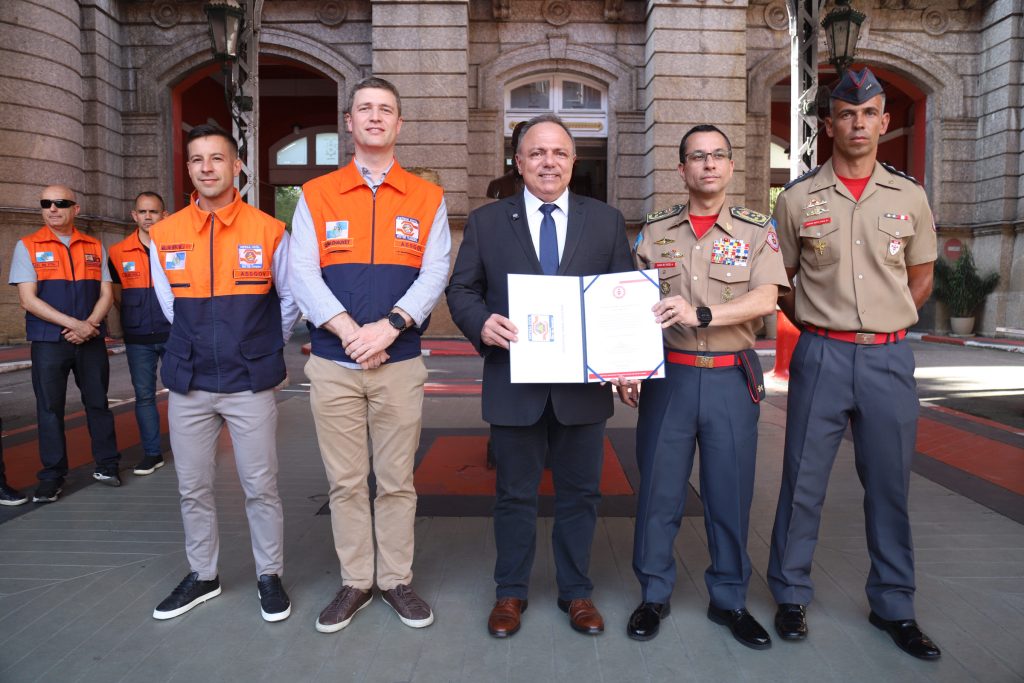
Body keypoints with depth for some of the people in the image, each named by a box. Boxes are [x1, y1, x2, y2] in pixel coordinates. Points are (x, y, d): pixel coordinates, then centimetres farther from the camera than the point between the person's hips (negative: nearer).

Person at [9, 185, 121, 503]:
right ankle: (52, 477, 13)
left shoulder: (94, 247, 9)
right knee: (50, 407, 3)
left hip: (91, 341, 2)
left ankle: (106, 465, 20)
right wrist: (73, 324, -16)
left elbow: (106, 294, 6)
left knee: (98, 402, 8)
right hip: (48, 342, -2)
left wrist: (89, 326, -12)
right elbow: (28, 299, -7)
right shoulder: (27, 246, 1)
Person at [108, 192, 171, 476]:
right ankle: (152, 453, 17)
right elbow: (117, 295, 15)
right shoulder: (118, 253, 4)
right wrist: (133, 321, 11)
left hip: (173, 334, -2)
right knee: (144, 396, 7)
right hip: (138, 339, 2)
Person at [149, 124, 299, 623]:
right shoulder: (164, 235, 3)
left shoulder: (268, 231, -4)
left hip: (251, 382, -3)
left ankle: (269, 576, 21)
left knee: (260, 487, 4)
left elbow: (289, 300, 7)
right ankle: (202, 576, 30)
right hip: (188, 382, 3)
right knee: (192, 488, 12)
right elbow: (170, 306, 15)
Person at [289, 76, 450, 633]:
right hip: (332, 364, 1)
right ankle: (354, 582, 25)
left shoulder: (427, 199, 6)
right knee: (345, 482, 9)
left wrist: (389, 326, -17)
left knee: (397, 481, 8)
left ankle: (395, 580, 24)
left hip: (400, 363, 0)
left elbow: (434, 275, -3)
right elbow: (302, 276, -2)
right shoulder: (315, 196, 6)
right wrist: (351, 333, -14)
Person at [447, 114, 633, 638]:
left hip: (583, 384, 1)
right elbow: (461, 290, 4)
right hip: (514, 383, -1)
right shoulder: (486, 221, 4)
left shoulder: (606, 220, 6)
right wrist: (481, 323, -17)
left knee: (579, 494, 13)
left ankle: (576, 591, 33)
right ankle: (511, 592, 31)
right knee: (515, 495, 12)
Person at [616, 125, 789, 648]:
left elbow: (765, 298, -10)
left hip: (732, 379, 0)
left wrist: (701, 314, -24)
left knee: (731, 492, 7)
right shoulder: (654, 232, 8)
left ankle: (729, 600, 26)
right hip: (668, 374, 1)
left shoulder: (758, 231, 5)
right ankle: (654, 595, 23)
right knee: (658, 488, 6)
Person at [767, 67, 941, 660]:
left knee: (890, 485, 10)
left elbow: (921, 280, 14)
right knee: (803, 481, 5)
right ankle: (791, 594, 21)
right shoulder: (798, 198, 1)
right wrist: (822, 332, 3)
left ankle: (894, 606, 26)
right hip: (821, 355, -1)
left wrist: (882, 329, 8)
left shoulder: (910, 197, 6)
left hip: (890, 358, 2)